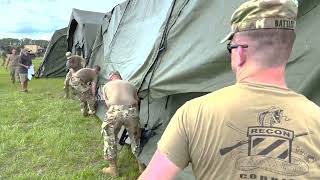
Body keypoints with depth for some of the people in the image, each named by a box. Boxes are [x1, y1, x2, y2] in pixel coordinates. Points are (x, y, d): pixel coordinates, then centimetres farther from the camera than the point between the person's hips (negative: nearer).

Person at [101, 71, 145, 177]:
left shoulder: (106, 86, 28)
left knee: (110, 139, 22)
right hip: (131, 111, 2)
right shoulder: (130, 85, 31)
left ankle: (113, 169, 31)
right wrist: (135, 116, 45)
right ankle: (141, 166, 37)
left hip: (115, 111, -2)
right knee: (136, 138, 24)